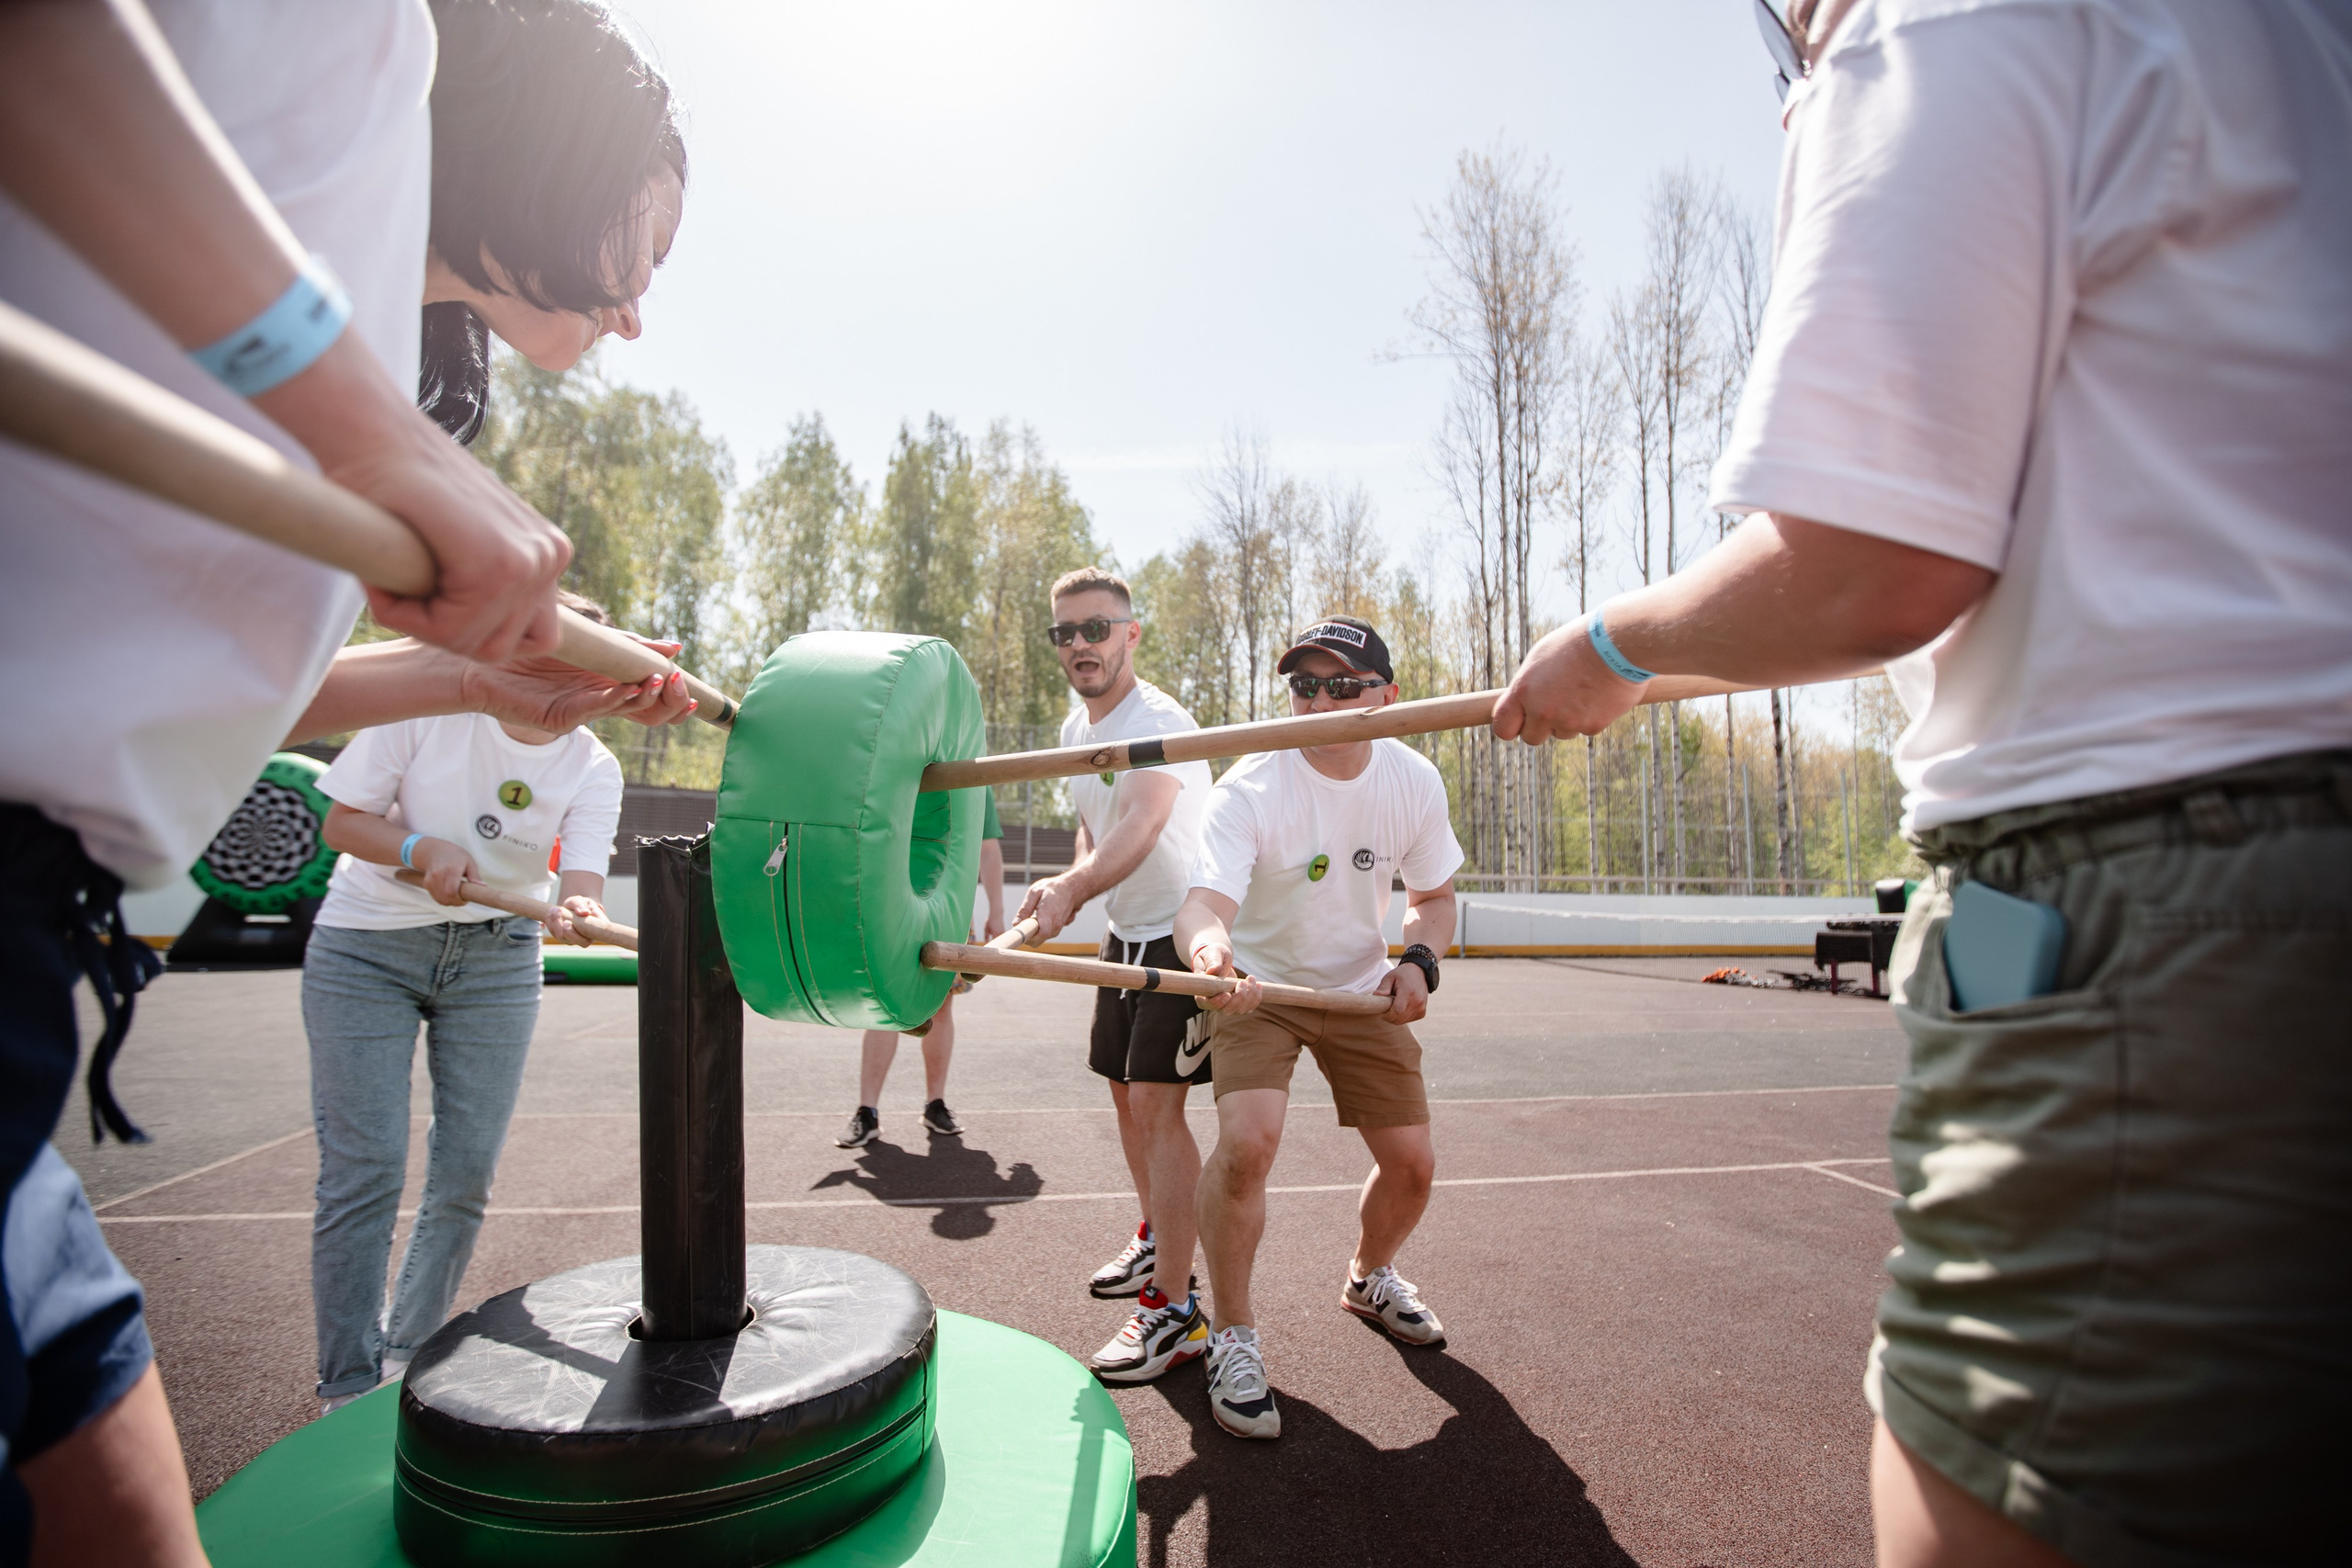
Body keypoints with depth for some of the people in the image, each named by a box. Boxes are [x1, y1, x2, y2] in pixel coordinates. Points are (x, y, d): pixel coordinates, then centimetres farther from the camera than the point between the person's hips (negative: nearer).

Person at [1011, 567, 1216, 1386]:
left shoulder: (1158, 721, -22)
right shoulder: (1076, 727, 6)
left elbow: (1140, 828, -38)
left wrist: (1070, 889, -54)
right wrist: (1068, 884, -4)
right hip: (1127, 930, 9)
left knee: (1157, 1101, -13)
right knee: (1124, 1090, 18)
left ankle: (1173, 1309, -3)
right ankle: (1156, 1242, 39)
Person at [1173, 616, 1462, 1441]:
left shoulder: (1415, 781, -11)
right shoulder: (1251, 787, -25)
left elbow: (1434, 896, 4)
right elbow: (1203, 902, -38)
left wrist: (1419, 958, -16)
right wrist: (1209, 950, -62)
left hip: (1361, 988, 4)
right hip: (1256, 985, -4)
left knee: (1411, 1163, 3)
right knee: (1247, 1141, -25)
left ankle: (1369, 1276, 38)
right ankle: (1232, 1337, -1)